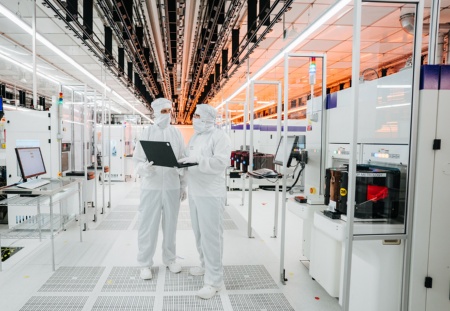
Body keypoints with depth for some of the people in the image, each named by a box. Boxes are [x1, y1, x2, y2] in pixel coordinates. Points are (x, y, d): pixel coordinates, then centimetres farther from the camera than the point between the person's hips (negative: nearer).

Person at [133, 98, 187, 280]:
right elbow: (137, 159, -2)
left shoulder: (176, 133, 6)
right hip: (151, 186, -2)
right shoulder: (147, 132, -1)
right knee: (148, 225, 5)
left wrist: (183, 185, 7)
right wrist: (144, 168, -24)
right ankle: (145, 263, 20)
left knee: (170, 224, 12)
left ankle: (170, 259, 29)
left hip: (172, 186, 2)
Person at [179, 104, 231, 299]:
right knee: (199, 233, 17)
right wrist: (182, 161, -1)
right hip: (194, 192, 9)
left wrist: (198, 160, -28)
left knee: (211, 235, -5)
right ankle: (206, 265, 35)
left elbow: (221, 162, -21)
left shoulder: (220, 137, -9)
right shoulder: (194, 137, 17)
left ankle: (214, 280, 3)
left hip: (211, 194, -8)